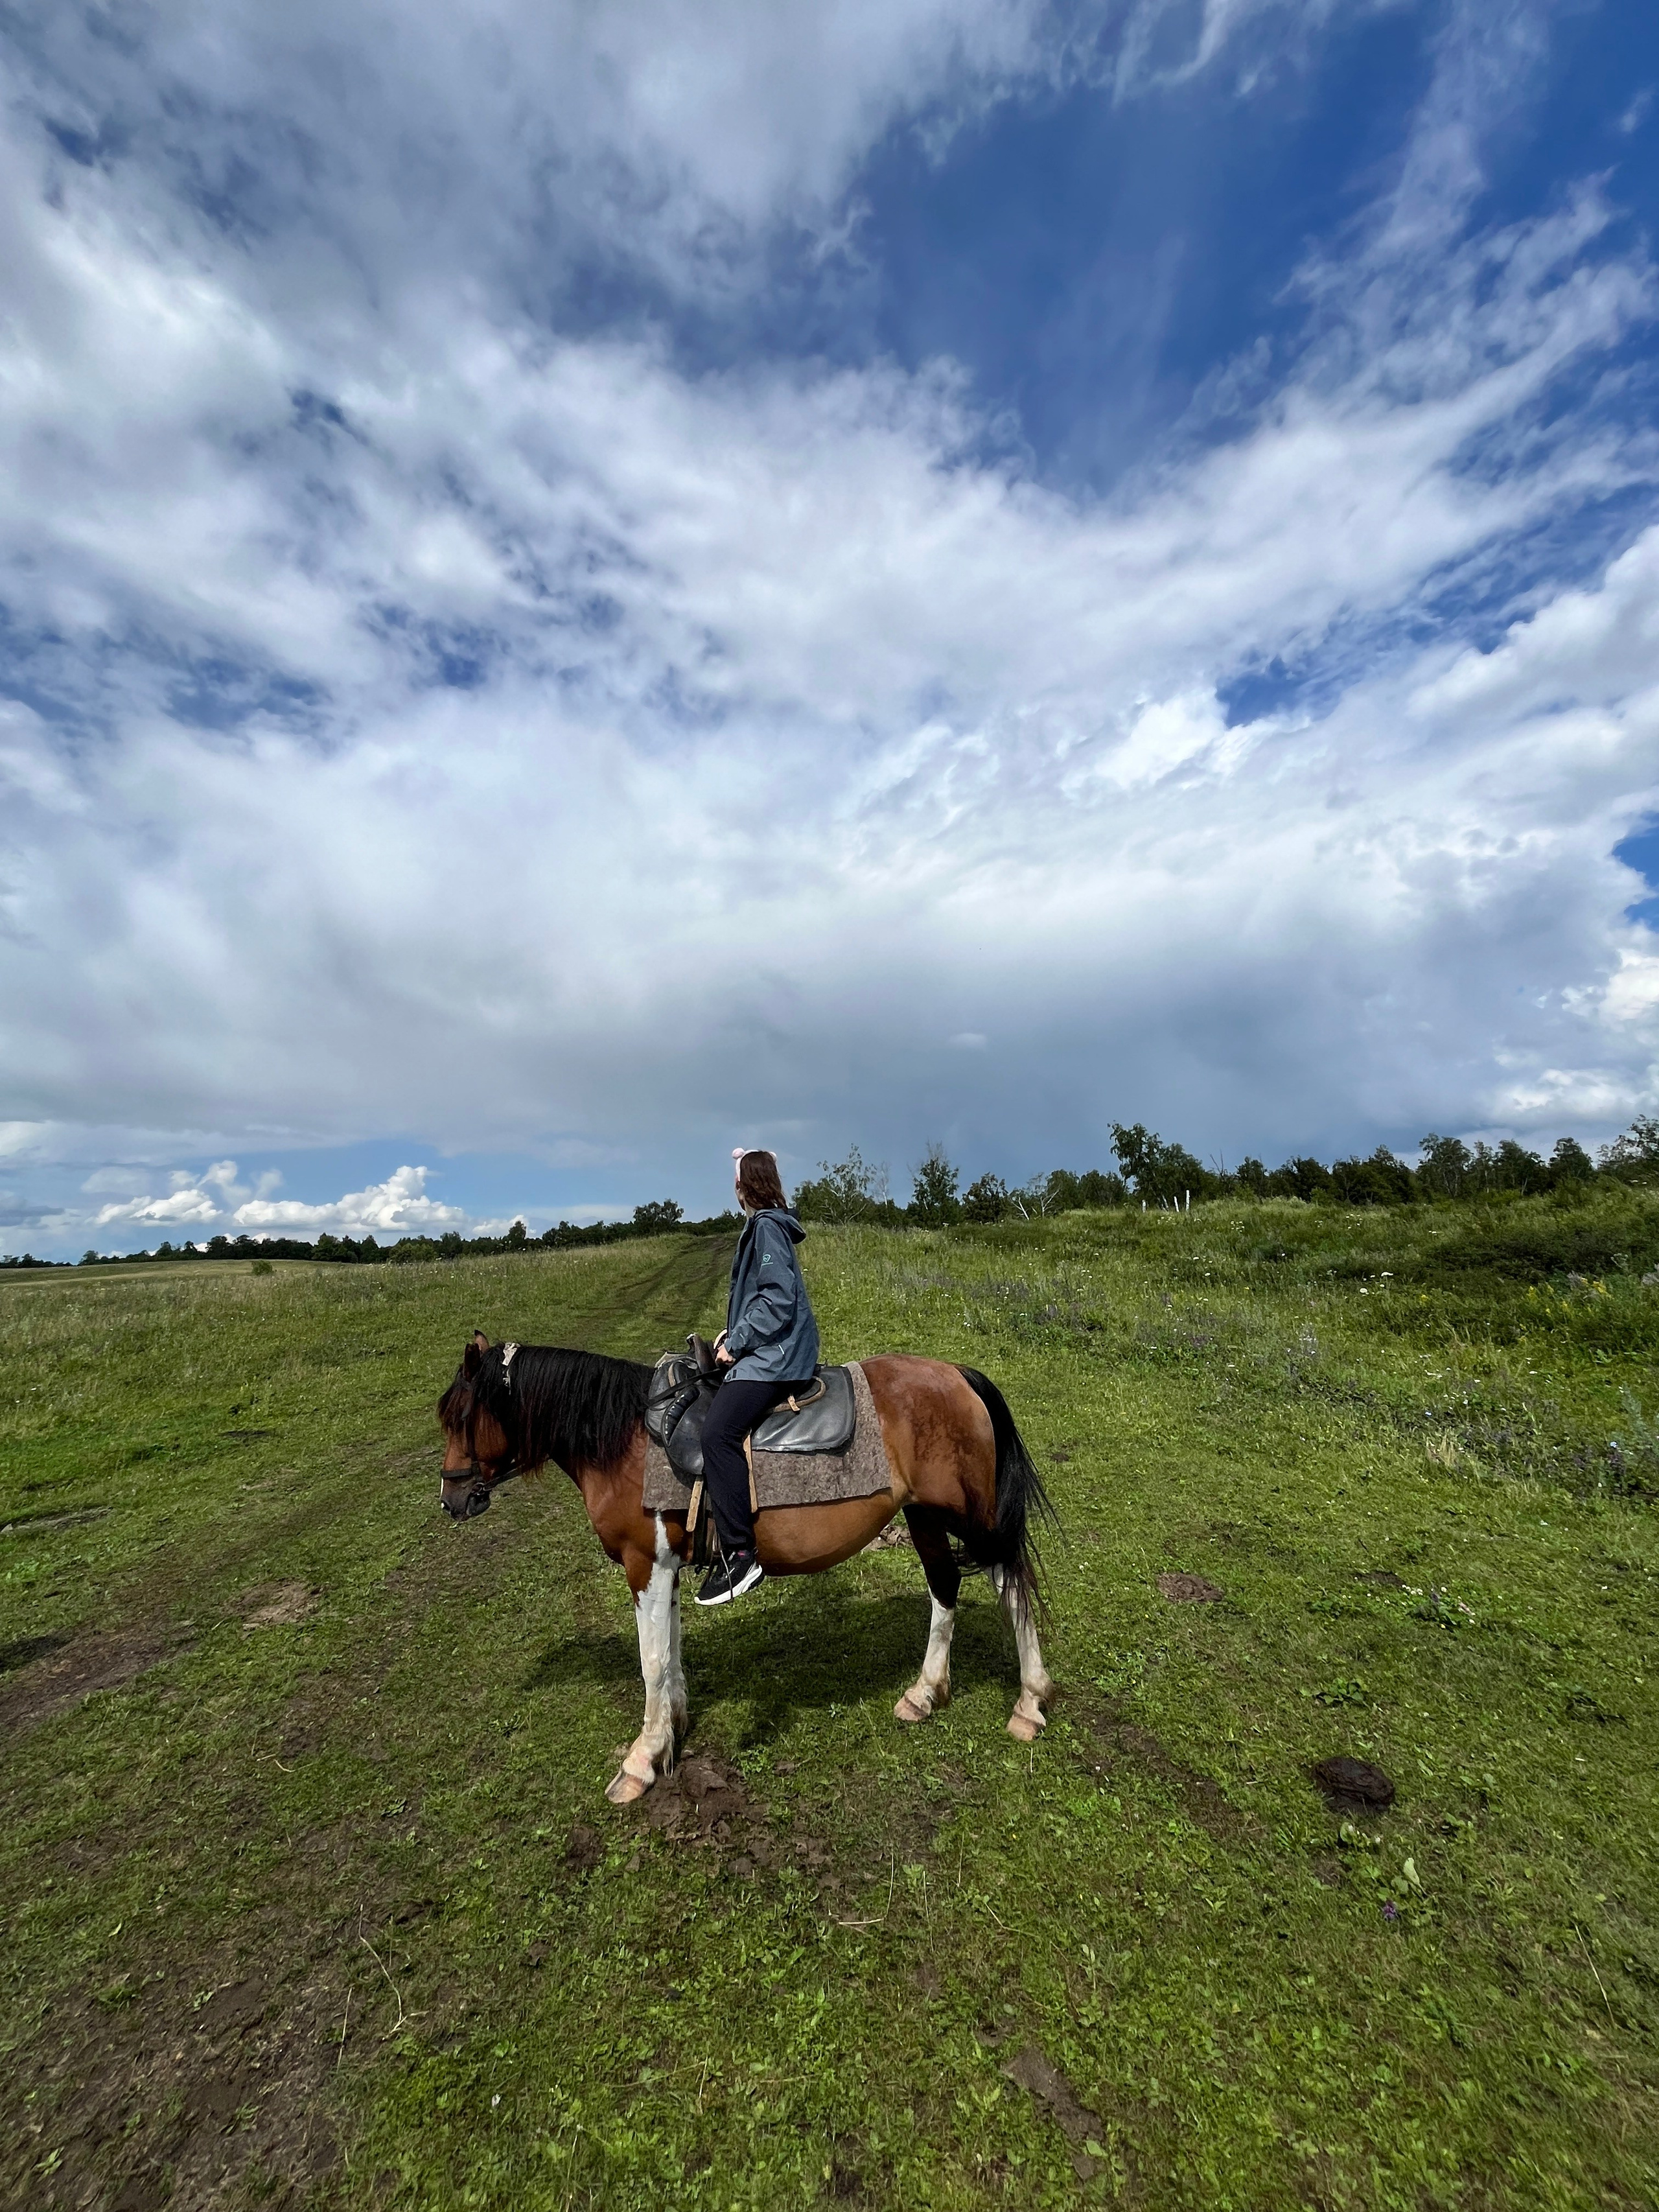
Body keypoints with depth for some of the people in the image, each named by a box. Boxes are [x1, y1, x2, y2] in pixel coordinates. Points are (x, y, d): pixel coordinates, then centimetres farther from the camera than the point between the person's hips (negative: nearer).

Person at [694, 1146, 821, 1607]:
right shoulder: (764, 1226, 18)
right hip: (765, 1351, 11)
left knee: (719, 1432, -24)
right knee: (713, 1422, 13)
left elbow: (778, 1299, -21)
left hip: (773, 1358, -11)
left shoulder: (767, 1227, -12)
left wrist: (737, 1343, -15)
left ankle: (740, 1554, -19)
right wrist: (734, 1333, 12)